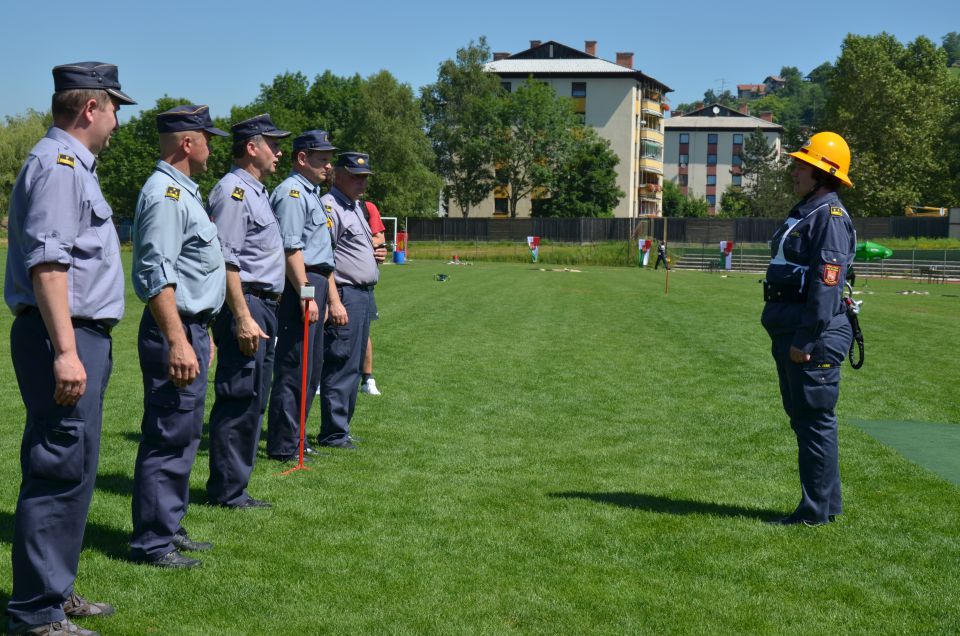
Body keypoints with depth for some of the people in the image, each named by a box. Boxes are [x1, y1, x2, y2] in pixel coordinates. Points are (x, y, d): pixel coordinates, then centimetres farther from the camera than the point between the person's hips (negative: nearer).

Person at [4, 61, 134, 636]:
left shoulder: (74, 165, 20)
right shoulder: (59, 163, -12)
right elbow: (46, 261, -22)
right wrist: (65, 350, -27)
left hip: (83, 337, 11)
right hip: (65, 336, -11)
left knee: (73, 471, 15)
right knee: (60, 473, -9)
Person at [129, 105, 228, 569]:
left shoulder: (183, 191, 17)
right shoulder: (166, 194, -16)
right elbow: (156, 274, -24)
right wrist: (177, 342, -29)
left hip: (192, 327, 11)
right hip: (176, 328, -11)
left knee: (183, 435, 16)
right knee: (168, 438, -6)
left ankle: (168, 528, 25)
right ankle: (151, 543, 0)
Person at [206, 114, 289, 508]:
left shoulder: (255, 191, 20)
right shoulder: (233, 190, -12)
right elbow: (226, 261, -20)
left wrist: (262, 313, 19)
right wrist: (242, 317, -24)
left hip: (261, 307, 11)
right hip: (245, 303, -11)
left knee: (250, 399, 13)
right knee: (239, 400, -8)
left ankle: (231, 486, 19)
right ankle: (227, 490, -2)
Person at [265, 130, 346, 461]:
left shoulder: (312, 194, 23)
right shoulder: (291, 192, -10)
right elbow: (291, 249, -19)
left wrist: (332, 298, 22)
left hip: (314, 284, 11)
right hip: (299, 285, -11)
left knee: (312, 367, 14)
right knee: (295, 368, -9)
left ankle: (294, 439, 22)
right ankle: (283, 446, -4)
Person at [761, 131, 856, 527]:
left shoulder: (830, 216, -13)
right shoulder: (803, 213, 19)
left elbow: (827, 282, -21)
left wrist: (807, 339, -23)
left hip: (814, 337, -11)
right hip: (789, 332, 11)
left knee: (815, 420, -5)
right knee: (803, 419, 15)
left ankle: (817, 511, 2)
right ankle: (826, 504, 24)